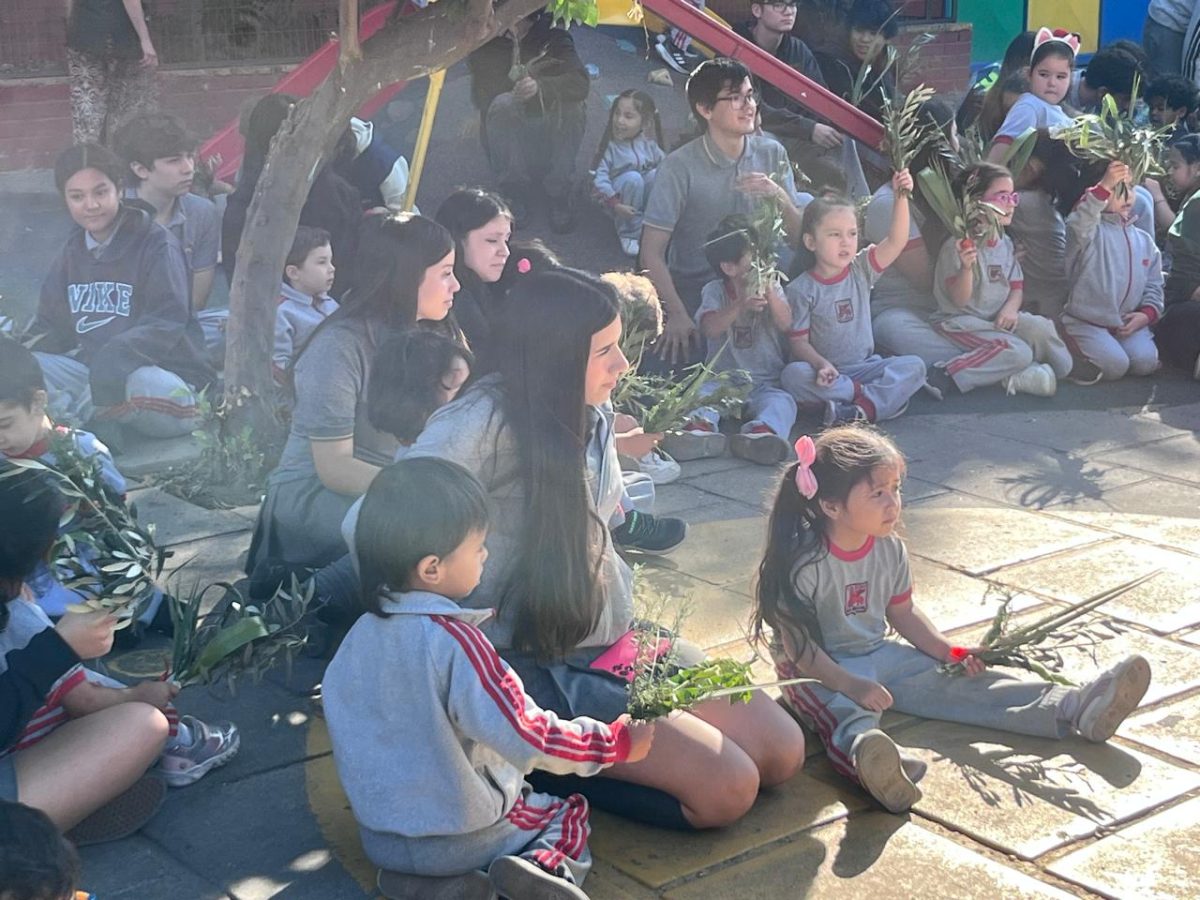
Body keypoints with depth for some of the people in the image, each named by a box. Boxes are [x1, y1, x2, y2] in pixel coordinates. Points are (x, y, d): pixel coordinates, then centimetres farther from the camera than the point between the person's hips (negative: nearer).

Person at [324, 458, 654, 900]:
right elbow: (526, 734, -23)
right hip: (463, 835, -5)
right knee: (570, 813, 18)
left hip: (378, 838, 5)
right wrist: (616, 742, -11)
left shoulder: (359, 636, -4)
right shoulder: (455, 640, -25)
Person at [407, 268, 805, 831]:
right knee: (728, 788, -16)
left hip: (614, 638, 8)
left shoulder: (592, 419, 4)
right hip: (537, 671, -8)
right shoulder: (483, 423, -21)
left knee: (782, 751, 1)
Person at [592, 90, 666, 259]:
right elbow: (599, 177, -18)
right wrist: (616, 204, -28)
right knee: (633, 178, -33)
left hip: (647, 195, 3)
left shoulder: (649, 145, -2)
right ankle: (629, 234, -19)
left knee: (656, 175, -26)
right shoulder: (610, 146, -13)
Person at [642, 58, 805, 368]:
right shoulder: (680, 167, -14)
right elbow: (652, 252, -14)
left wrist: (779, 196, -16)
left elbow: (800, 238, 4)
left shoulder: (772, 153, -1)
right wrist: (677, 315, -23)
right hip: (693, 291, -3)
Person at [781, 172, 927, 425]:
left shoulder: (861, 270, 5)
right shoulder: (801, 289, -5)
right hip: (826, 373, -3)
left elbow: (896, 241, -9)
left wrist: (901, 197, -22)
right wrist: (821, 365, -27)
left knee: (914, 366, -20)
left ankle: (864, 408, -33)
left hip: (865, 366, 3)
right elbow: (798, 341, -8)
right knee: (792, 375, -35)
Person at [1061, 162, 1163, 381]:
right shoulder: (1090, 231, -5)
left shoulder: (1144, 240, 13)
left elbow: (1154, 285, 15)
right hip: (1087, 321, -4)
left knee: (1144, 362, -21)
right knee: (1114, 365, -24)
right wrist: (1104, 187, -42)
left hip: (1129, 323, 5)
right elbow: (1078, 223, -31)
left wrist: (1147, 314, -5)